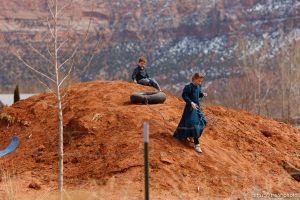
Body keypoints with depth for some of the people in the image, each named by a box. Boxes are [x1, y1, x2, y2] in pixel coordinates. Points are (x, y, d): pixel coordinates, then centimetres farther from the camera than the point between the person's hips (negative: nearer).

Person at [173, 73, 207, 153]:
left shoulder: (198, 86, 7)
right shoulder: (188, 87, -18)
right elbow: (184, 95, -21)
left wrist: (202, 94, -2)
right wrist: (191, 102, -31)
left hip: (197, 107, 9)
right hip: (190, 107, -9)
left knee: (202, 121, 16)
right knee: (194, 124, -13)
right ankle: (196, 144, -13)